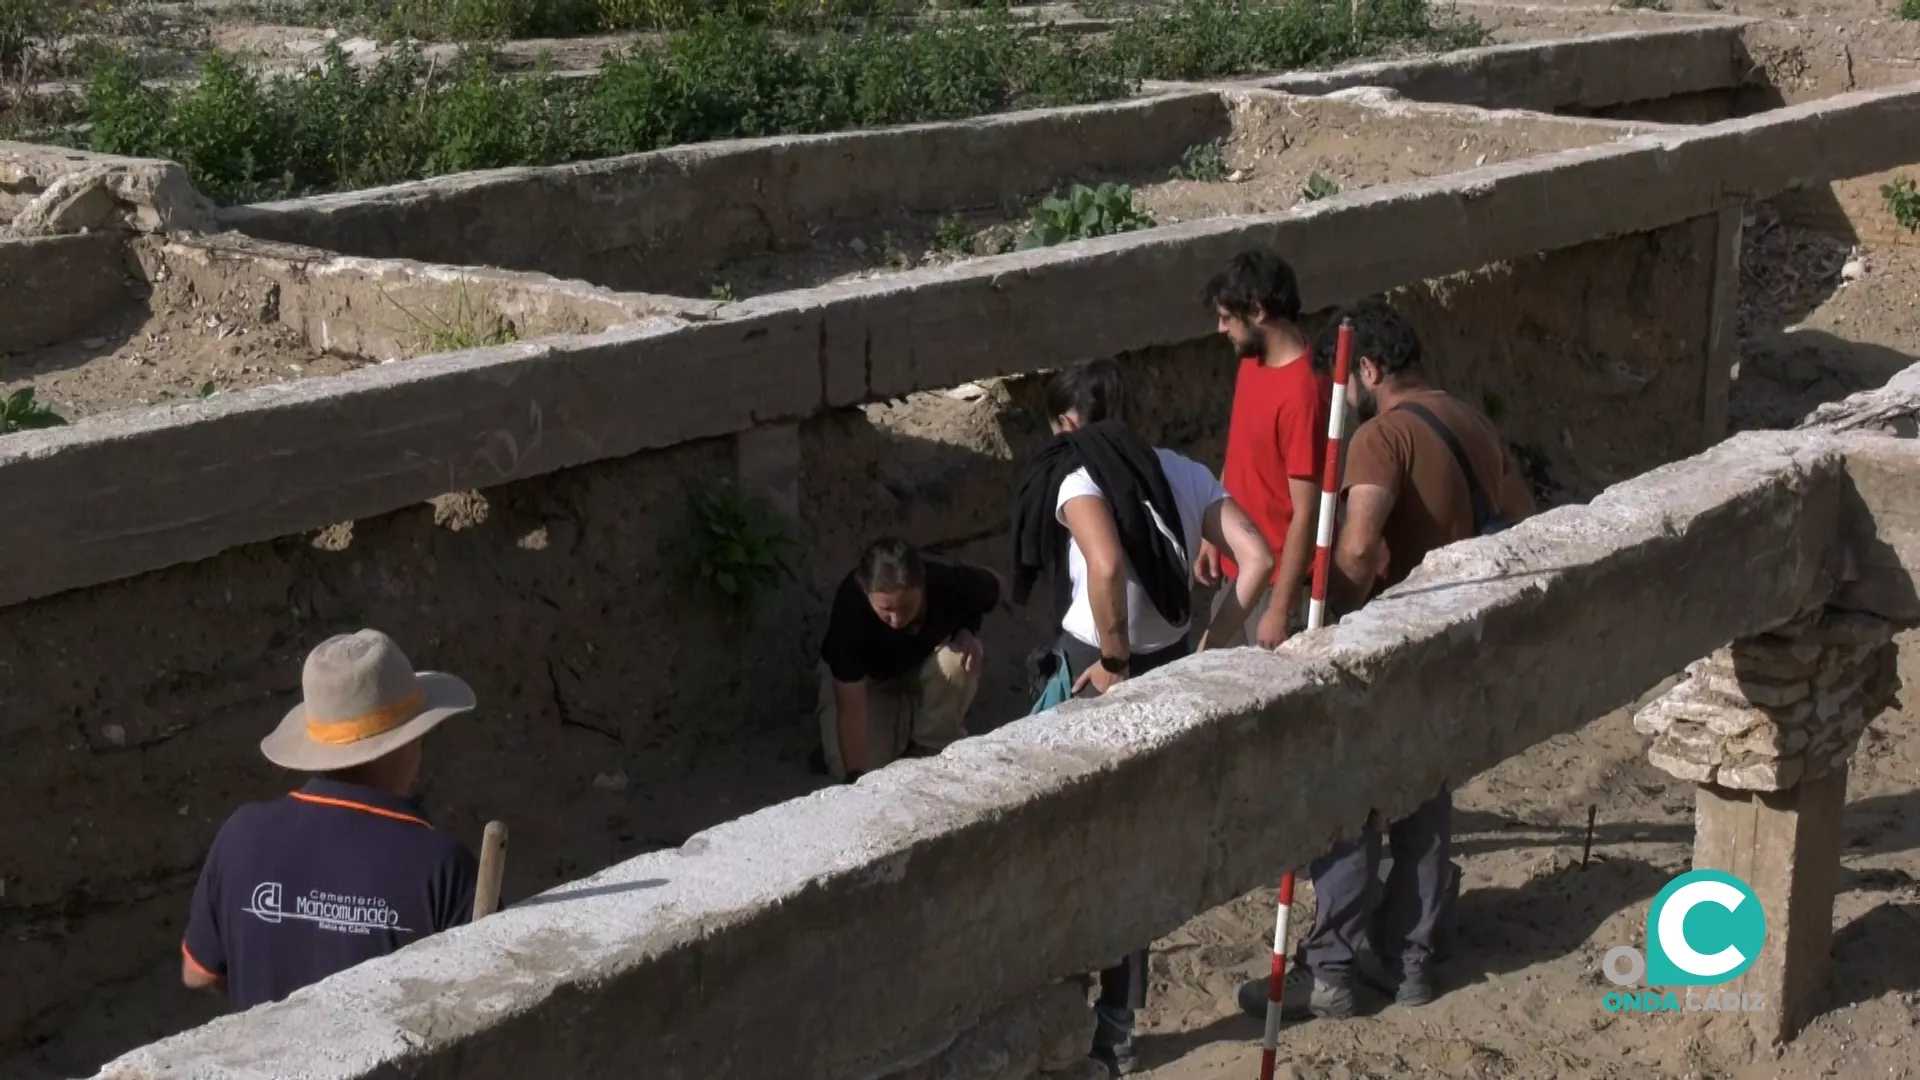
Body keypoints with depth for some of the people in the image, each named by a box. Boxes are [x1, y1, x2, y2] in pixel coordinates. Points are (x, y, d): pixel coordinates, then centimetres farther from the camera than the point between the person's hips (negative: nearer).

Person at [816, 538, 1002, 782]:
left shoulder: (951, 585, -35)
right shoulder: (850, 607, -40)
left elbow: (993, 585, -8)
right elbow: (850, 707, -38)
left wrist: (969, 630, -24)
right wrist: (855, 776, -44)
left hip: (923, 665, 1)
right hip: (867, 678, -1)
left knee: (958, 660, -33)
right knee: (856, 767, -20)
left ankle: (931, 748, -7)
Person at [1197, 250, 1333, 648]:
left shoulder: (1302, 394, -27)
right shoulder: (1252, 362, 2)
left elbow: (1306, 514, -25)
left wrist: (1280, 608, -22)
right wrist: (1213, 536, 15)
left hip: (1278, 578, -9)